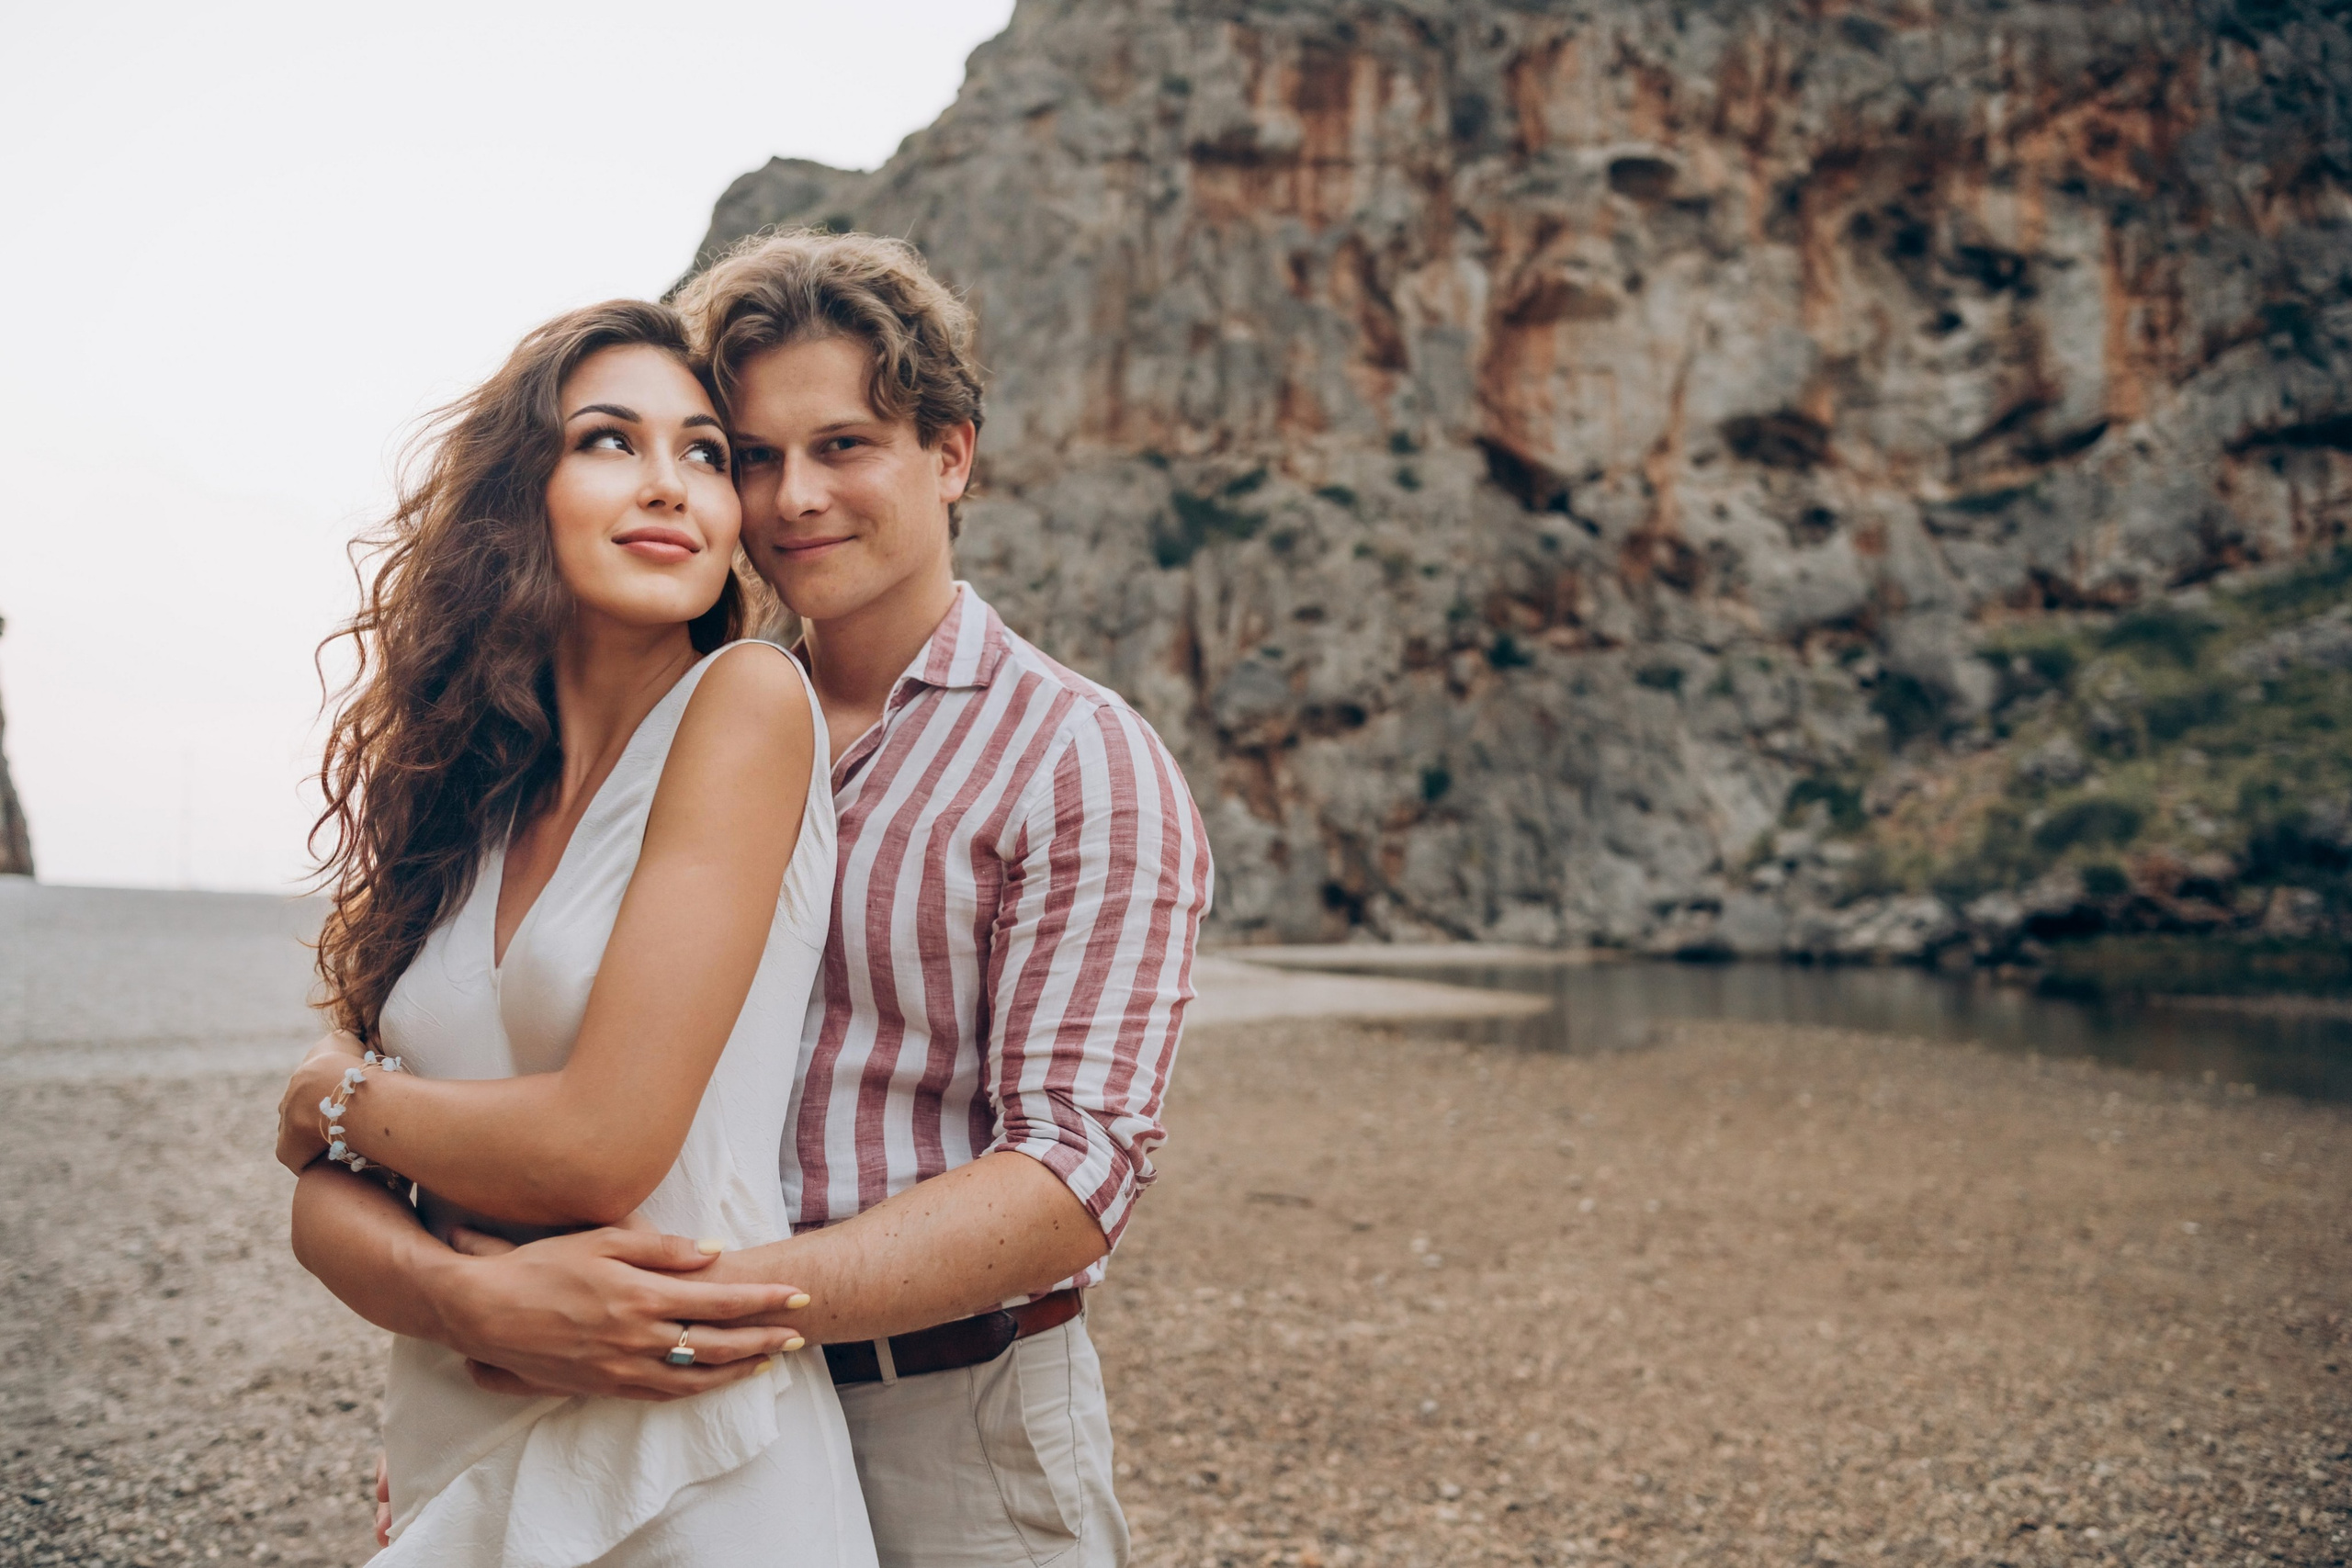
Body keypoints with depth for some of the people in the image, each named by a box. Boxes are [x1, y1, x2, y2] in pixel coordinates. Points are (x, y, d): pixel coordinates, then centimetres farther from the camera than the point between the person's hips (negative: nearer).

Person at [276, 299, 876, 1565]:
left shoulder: (748, 699, -13)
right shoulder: (471, 790, 4)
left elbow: (599, 1148, -19)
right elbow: (329, 1201, 2)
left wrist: (332, 1096, -1)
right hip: (459, 1464, 5)